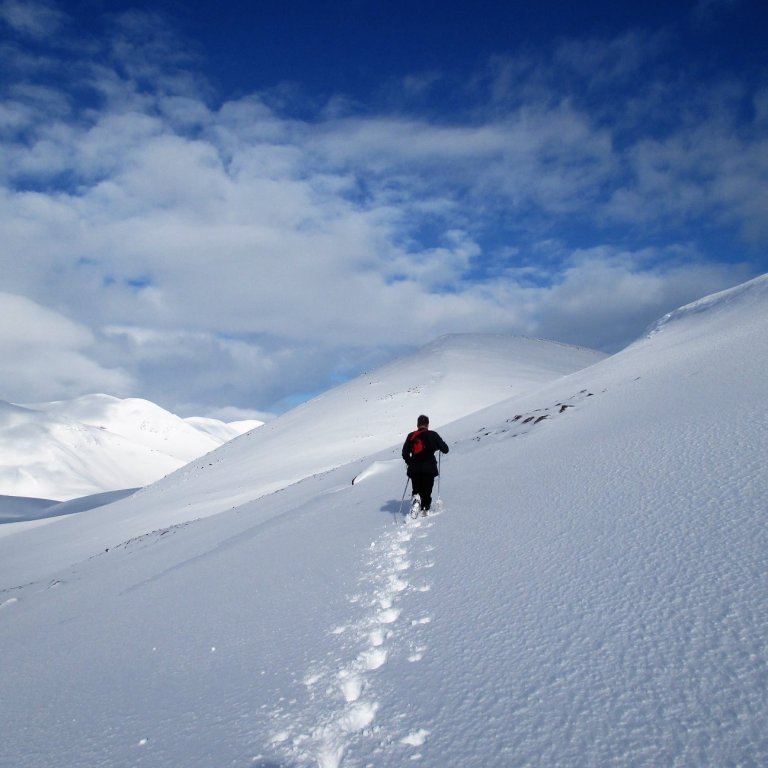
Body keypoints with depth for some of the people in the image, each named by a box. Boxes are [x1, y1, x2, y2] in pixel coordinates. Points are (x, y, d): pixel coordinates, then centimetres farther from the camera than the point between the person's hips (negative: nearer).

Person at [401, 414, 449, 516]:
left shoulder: (411, 436, 5)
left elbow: (405, 453, 5)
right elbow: (445, 449, 0)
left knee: (416, 490, 13)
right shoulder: (433, 435, -1)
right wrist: (438, 445, 21)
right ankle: (425, 509, 1)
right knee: (427, 491, 10)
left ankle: (416, 499, -16)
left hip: (414, 469, 2)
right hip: (429, 468, -2)